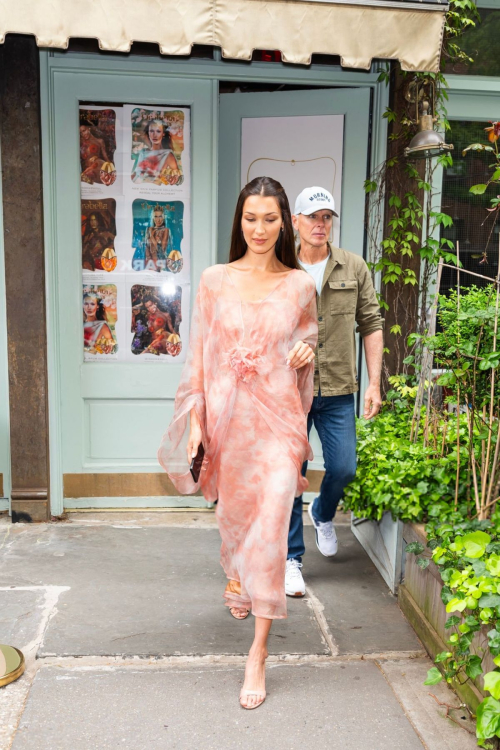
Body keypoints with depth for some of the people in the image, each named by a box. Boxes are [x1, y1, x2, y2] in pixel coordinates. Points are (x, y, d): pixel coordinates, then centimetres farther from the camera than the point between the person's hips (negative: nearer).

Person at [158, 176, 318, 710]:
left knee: (270, 527, -7)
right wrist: (195, 420, -4)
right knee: (233, 510, 19)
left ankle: (258, 653, 2)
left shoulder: (300, 286, 2)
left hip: (277, 418, -1)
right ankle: (235, 573, 55)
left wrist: (309, 351, -7)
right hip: (227, 415, 1)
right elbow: (199, 356, 2)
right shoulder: (214, 281, 1)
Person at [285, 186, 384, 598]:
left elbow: (371, 325, 5)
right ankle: (291, 559, 18)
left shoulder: (354, 268, 2)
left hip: (338, 392, 2)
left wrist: (374, 383, 0)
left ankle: (323, 514, 40)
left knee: (343, 468, 5)